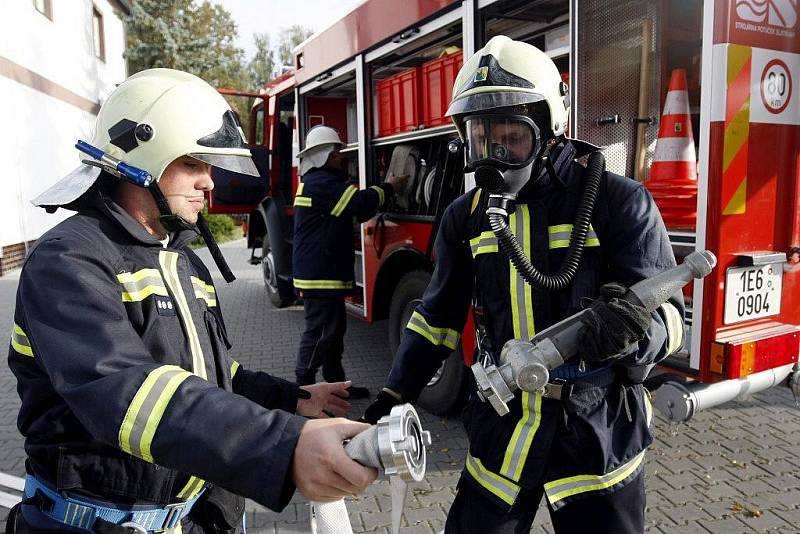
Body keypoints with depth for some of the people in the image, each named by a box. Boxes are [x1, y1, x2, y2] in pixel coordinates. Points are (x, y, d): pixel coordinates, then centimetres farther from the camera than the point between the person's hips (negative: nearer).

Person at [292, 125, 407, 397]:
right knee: (319, 331, -5)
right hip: (320, 275, -11)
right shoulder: (322, 183, -17)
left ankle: (337, 383, 27)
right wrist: (388, 188, -5)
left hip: (326, 273, 11)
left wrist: (385, 189, 12)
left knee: (334, 328, 17)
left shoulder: (315, 181, 19)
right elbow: (360, 202, -23)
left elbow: (354, 209, 20)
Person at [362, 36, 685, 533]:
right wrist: (393, 398, 5)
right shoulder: (466, 216, 3)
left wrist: (634, 328, -36)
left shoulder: (617, 201, -11)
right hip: (503, 427, 4)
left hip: (597, 431, -3)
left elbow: (667, 312, -13)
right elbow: (438, 316, 9)